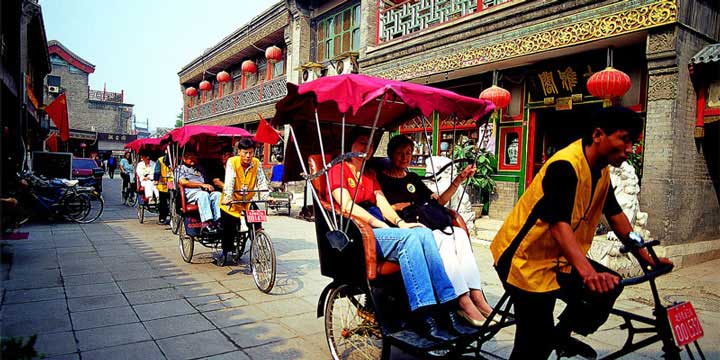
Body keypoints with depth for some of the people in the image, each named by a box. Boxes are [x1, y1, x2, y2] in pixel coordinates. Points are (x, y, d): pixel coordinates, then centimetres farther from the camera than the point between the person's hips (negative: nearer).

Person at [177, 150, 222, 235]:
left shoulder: (200, 168, 37)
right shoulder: (181, 168, 21)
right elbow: (183, 182, 2)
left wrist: (208, 186, 2)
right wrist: (201, 184, -6)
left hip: (204, 192, 5)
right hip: (190, 193, -5)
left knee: (218, 194, -29)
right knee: (203, 194, -39)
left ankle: (217, 221, -45)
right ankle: (206, 224, -53)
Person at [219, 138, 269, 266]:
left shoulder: (256, 163, -7)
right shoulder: (232, 162, -15)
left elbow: (261, 182, -12)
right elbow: (229, 181, -26)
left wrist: (266, 197, -27)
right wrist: (228, 197, -40)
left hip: (248, 201, 2)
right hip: (232, 203, -2)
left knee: (257, 226, -10)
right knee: (228, 228, 5)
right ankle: (225, 252, 29)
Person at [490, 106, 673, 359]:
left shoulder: (601, 171, 5)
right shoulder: (565, 166, -24)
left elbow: (615, 215, 13)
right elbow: (559, 224, -35)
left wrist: (646, 257, 11)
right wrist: (587, 272, -45)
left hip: (557, 257, 9)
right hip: (525, 260, -9)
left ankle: (560, 334, 19)